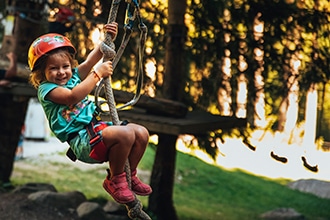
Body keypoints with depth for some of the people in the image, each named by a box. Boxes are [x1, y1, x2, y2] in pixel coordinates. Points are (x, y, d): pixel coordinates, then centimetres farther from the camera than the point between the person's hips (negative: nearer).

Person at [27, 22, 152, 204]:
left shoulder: (74, 76, 18)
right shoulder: (46, 89, -5)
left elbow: (90, 60, 5)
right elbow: (73, 96, -23)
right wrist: (97, 74, -19)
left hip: (97, 126, 9)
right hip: (80, 139, -9)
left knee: (142, 133, -5)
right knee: (125, 134, -30)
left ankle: (130, 176, 15)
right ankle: (114, 180, -9)